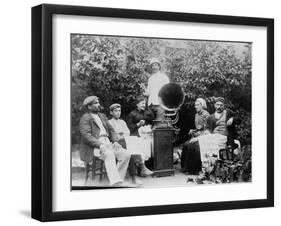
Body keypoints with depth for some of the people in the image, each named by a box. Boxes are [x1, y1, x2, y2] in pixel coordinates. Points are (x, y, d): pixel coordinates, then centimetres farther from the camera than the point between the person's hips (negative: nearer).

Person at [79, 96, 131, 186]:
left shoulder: (102, 116, 23)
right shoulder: (85, 118, -1)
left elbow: (111, 130, 22)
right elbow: (87, 136, -13)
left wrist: (115, 141, 1)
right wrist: (101, 145, -25)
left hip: (107, 144, 7)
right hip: (94, 147, -7)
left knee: (126, 154, -17)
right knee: (109, 154, -38)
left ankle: (119, 181, -17)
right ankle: (115, 183, -47)